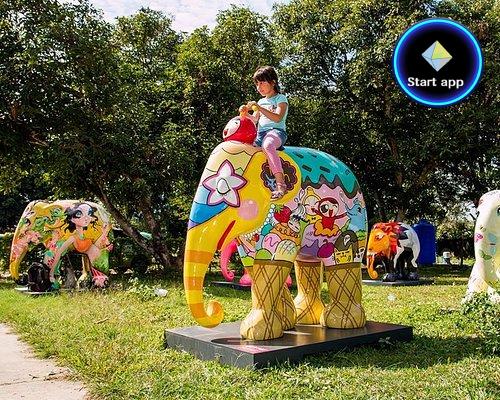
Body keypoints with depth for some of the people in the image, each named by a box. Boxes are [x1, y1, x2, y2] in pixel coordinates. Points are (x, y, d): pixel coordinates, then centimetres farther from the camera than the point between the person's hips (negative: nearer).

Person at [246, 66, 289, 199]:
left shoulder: (281, 98, 7)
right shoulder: (261, 101, 28)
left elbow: (278, 118, -10)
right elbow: (254, 119, 21)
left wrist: (259, 108, -18)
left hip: (276, 131, -7)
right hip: (260, 134, 7)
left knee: (267, 145, -41)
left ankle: (281, 184, -46)